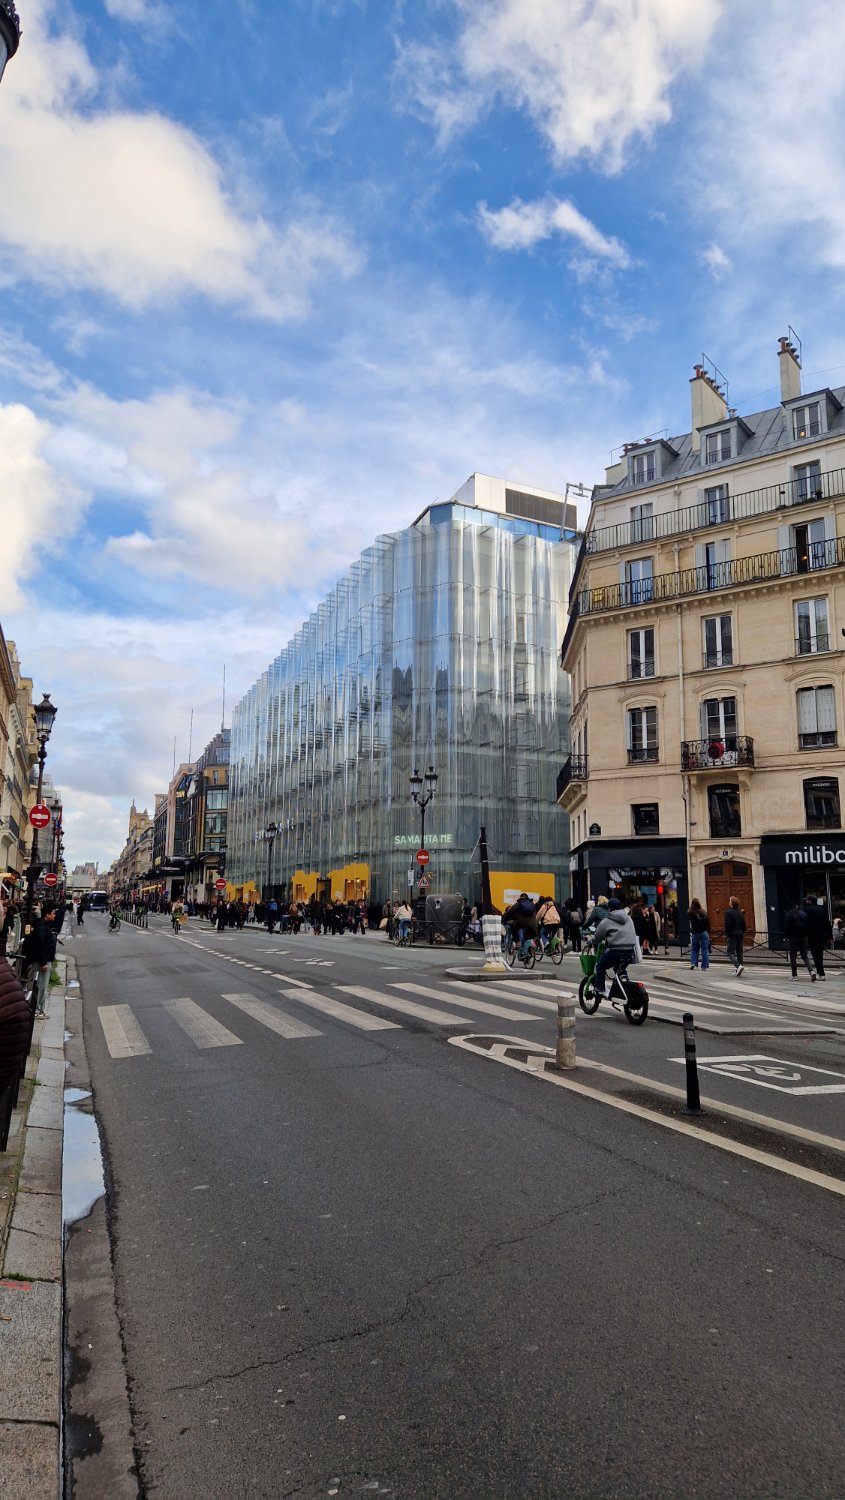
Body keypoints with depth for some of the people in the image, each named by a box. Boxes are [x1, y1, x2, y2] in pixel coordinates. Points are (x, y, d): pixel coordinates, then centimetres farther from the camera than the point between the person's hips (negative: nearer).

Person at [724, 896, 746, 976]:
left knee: (730, 952, -6)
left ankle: (738, 966, -25)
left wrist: (727, 935, -8)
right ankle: (738, 968, 11)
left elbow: (727, 925, -16)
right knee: (739, 952, 10)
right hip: (740, 935, 7)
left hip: (732, 935, -7)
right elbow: (744, 925, 12)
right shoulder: (740, 913, 10)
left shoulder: (728, 912, -11)